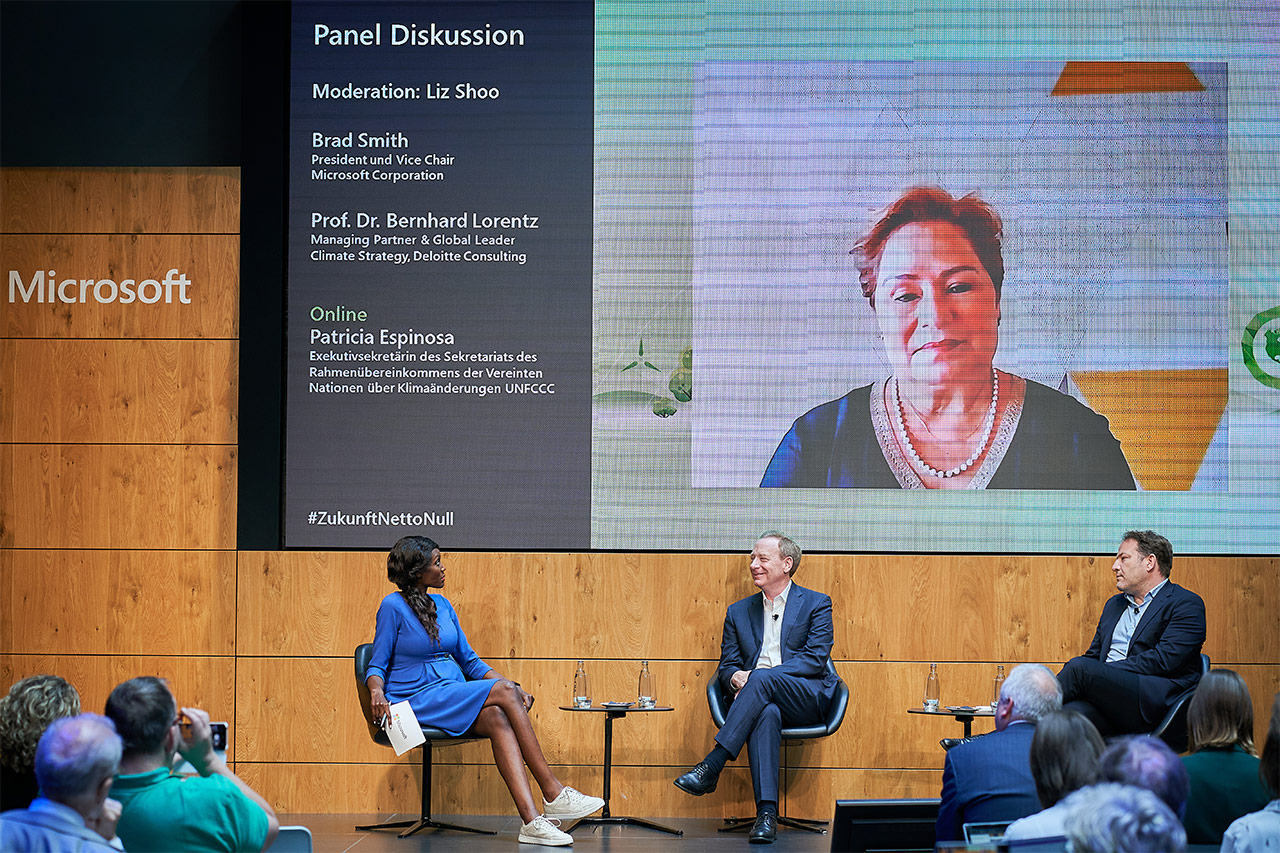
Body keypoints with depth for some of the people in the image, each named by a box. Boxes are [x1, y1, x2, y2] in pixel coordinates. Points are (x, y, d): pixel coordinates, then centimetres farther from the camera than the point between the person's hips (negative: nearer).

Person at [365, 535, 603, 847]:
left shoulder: (442, 605, 16)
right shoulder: (393, 606, -3)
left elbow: (468, 659, 19)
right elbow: (377, 664, -2)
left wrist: (510, 685, 6)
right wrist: (377, 691, -25)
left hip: (454, 698, 6)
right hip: (415, 700, -6)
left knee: (498, 718, -29)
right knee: (504, 694, -26)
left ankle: (531, 819, -42)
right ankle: (553, 793, -25)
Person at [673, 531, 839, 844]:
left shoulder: (816, 604, 11)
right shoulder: (738, 612, 23)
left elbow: (816, 658, -3)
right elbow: (727, 665, 17)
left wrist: (756, 676, -14)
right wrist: (736, 678, -12)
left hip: (807, 698, -2)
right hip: (761, 701, 2)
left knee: (763, 679, -35)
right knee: (766, 713, -37)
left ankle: (711, 766, -40)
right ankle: (766, 813, -46)